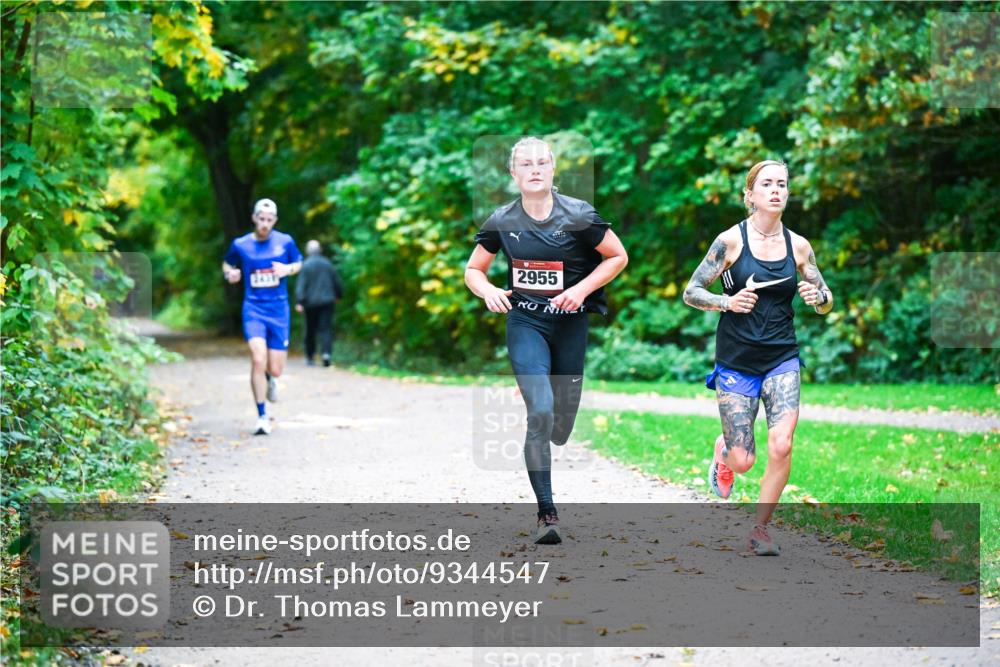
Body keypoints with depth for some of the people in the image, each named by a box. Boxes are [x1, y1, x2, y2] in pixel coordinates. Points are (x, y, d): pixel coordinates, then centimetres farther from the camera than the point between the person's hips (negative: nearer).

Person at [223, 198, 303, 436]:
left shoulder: (285, 242, 1)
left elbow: (298, 263, 16)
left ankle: (269, 379, 43)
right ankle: (262, 417, -10)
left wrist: (288, 269, -6)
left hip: (279, 310, 1)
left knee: (275, 369, 1)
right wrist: (230, 274, -6)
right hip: (253, 309, -1)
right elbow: (227, 264, 17)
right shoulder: (240, 245, 0)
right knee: (258, 360, -21)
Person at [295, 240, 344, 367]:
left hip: (311, 302, -1)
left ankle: (310, 356, 18)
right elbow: (337, 282, 11)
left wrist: (299, 302, -14)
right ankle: (326, 352, -23)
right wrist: (338, 295, 27)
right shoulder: (327, 264, 4)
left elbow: (301, 285, -12)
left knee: (310, 330, 10)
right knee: (326, 328, -2)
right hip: (327, 301, 1)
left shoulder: (306, 265, -6)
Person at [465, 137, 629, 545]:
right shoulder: (502, 222, -2)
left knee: (562, 428, 7)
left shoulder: (578, 216, -8)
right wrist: (488, 292, -13)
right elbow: (473, 270, 9)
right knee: (541, 412, -19)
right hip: (525, 323, 0)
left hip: (569, 323, 1)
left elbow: (618, 256, 1)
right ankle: (547, 512, -12)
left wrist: (582, 289, -12)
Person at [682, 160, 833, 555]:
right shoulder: (731, 240, -7)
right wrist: (728, 302, -20)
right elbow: (691, 292, -3)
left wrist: (818, 296, -12)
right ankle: (723, 450, 39)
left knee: (781, 446, -15)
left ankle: (760, 530, 4)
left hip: (782, 360, 2)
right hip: (736, 360, -2)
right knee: (743, 462, 0)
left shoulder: (798, 246, 2)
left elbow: (826, 303, 12)